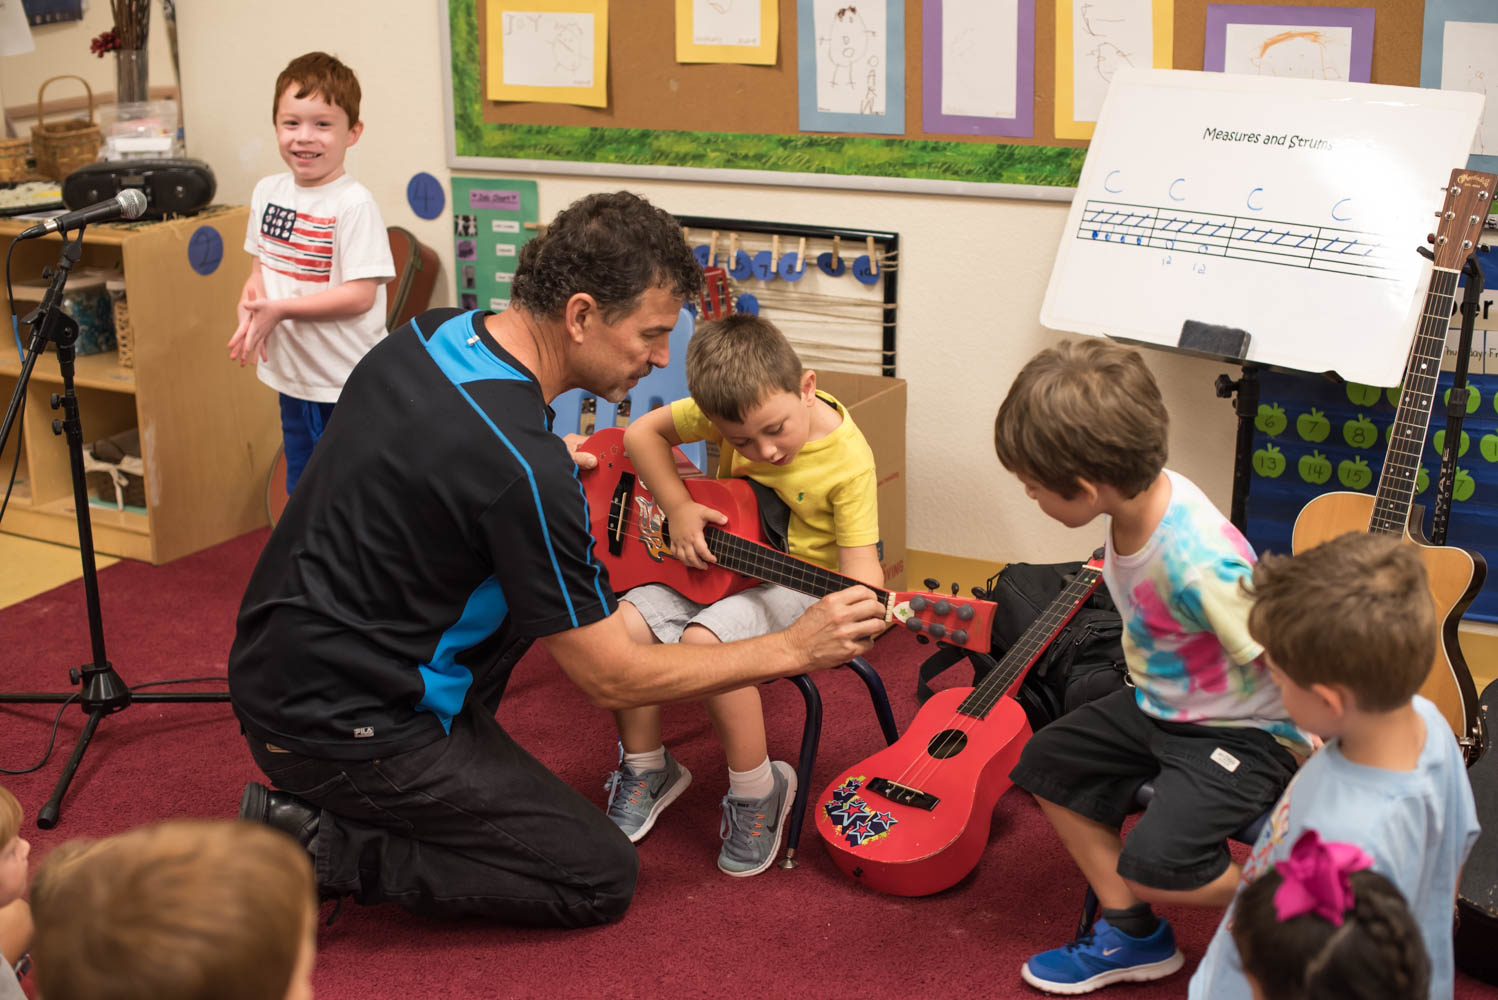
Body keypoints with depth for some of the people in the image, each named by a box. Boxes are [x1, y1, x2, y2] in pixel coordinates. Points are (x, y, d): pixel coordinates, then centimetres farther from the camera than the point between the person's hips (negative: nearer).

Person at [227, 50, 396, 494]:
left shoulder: (354, 203, -18)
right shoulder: (268, 191, 4)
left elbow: (360, 294, -21)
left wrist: (279, 309, -23)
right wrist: (250, 307, -8)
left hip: (350, 386, -7)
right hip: (293, 376, 7)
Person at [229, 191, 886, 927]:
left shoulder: (430, 334, -1)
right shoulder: (525, 473, -27)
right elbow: (611, 680, -17)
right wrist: (793, 649, -9)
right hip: (335, 727, -9)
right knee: (601, 877, -1)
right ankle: (324, 846, -4)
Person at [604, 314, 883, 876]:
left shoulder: (847, 460, -21)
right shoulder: (733, 408, -11)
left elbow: (859, 559, -20)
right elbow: (643, 433, 2)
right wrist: (678, 508, -10)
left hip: (801, 583, -5)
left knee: (705, 639, -32)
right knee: (622, 624, -18)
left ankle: (758, 791, -11)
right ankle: (647, 769, 7)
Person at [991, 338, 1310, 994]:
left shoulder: (1197, 565, -37)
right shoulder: (1142, 494, -12)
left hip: (1242, 730, -9)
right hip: (1161, 703, 9)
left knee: (1152, 864, -21)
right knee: (1047, 761, 10)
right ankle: (1132, 936, 19)